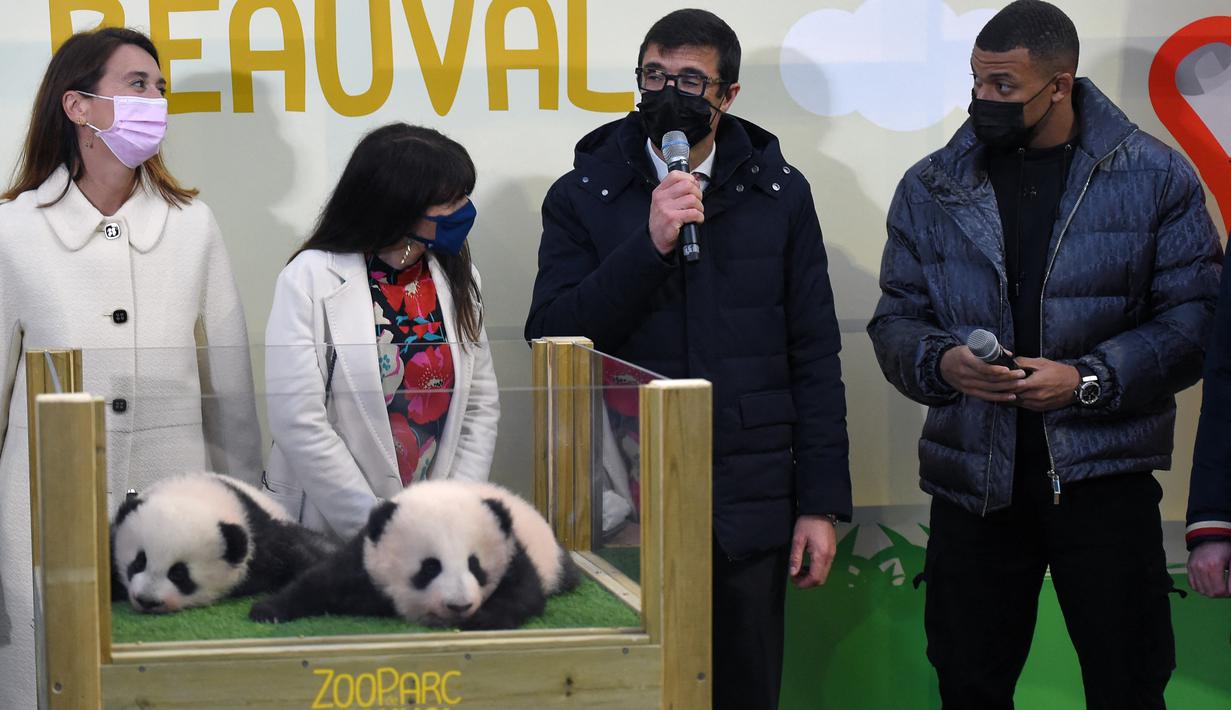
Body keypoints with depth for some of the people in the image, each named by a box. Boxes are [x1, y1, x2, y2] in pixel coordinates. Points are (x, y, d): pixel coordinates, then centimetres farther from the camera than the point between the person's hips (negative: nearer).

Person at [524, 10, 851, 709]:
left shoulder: (778, 193, 5)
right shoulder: (583, 196, 3)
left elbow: (815, 357, 5)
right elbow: (551, 338, -8)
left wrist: (822, 502, 0)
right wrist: (650, 244, -17)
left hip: (748, 511, 1)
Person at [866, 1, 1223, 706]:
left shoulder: (1155, 176, -1)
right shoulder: (933, 187, 6)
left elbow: (1196, 317, -4)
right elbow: (896, 320, 10)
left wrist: (1089, 380, -16)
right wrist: (940, 362, -13)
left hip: (1106, 480, -2)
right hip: (973, 481, 3)